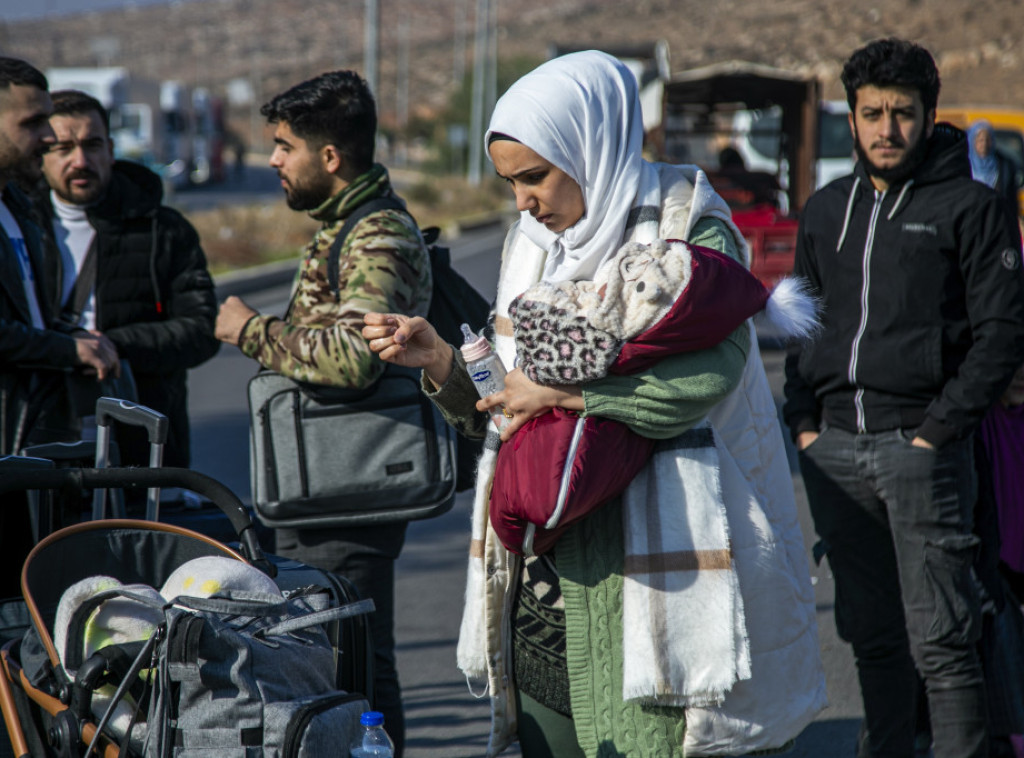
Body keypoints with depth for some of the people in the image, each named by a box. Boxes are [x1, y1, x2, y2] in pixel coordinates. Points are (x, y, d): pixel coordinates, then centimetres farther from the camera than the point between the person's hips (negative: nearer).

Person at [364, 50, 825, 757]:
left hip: (645, 560, -6)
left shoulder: (687, 228, -4)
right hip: (544, 555, 6)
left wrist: (563, 391, -14)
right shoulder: (529, 246, 16)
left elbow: (710, 374, -21)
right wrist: (439, 359, 0)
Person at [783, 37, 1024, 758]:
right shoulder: (826, 209, 16)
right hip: (834, 449, 5)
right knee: (872, 634, 10)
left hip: (921, 447, -5)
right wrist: (804, 421, 9)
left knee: (939, 640, -9)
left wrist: (939, 429, -11)